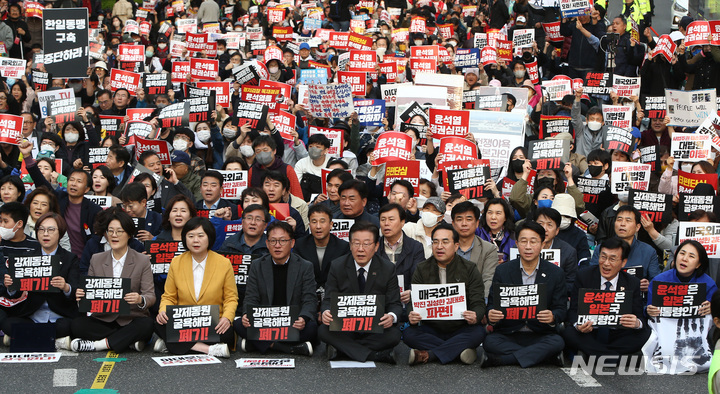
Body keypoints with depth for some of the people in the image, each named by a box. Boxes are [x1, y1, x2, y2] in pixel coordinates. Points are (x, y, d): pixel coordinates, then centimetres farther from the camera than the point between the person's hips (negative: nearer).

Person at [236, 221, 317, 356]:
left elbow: (309, 301, -4)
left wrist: (303, 318, -27)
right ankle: (291, 348, -30)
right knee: (239, 324, -27)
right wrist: (247, 315, -20)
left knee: (311, 327, -34)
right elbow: (251, 299, 5)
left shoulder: (305, 267, 3)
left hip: (293, 325, -1)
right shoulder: (257, 266, 9)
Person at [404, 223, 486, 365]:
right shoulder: (422, 270, 6)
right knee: (408, 333, -28)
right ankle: (459, 350, -26)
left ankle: (428, 355, -31)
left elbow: (478, 303, -4)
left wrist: (475, 317, -30)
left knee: (478, 332, -32)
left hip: (460, 330, -1)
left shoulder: (470, 269, 2)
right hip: (431, 330, 1)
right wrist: (412, 316, -26)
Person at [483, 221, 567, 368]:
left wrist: (552, 317, -22)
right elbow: (492, 304, 5)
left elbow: (561, 309, 3)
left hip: (541, 335, 0)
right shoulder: (502, 271, 5)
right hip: (508, 334, 0)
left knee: (557, 342, -32)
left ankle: (499, 360, -31)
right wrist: (491, 316, -21)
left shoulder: (556, 273, 4)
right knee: (489, 341, -31)